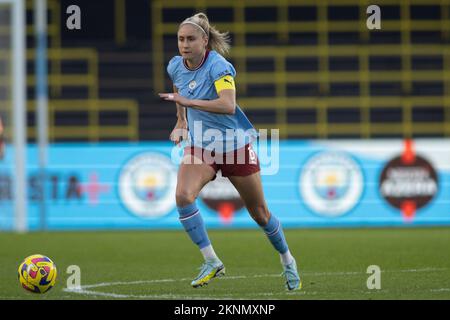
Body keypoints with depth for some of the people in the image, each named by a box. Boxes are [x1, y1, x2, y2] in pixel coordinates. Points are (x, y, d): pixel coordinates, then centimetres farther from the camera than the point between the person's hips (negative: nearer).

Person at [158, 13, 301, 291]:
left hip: (235, 145, -4)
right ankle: (212, 262, -16)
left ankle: (288, 261, 34)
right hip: (200, 147, 4)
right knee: (183, 195, -25)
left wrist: (188, 101, -42)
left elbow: (228, 105, -39)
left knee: (260, 214, 8)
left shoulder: (218, 66, -23)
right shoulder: (175, 67, -4)